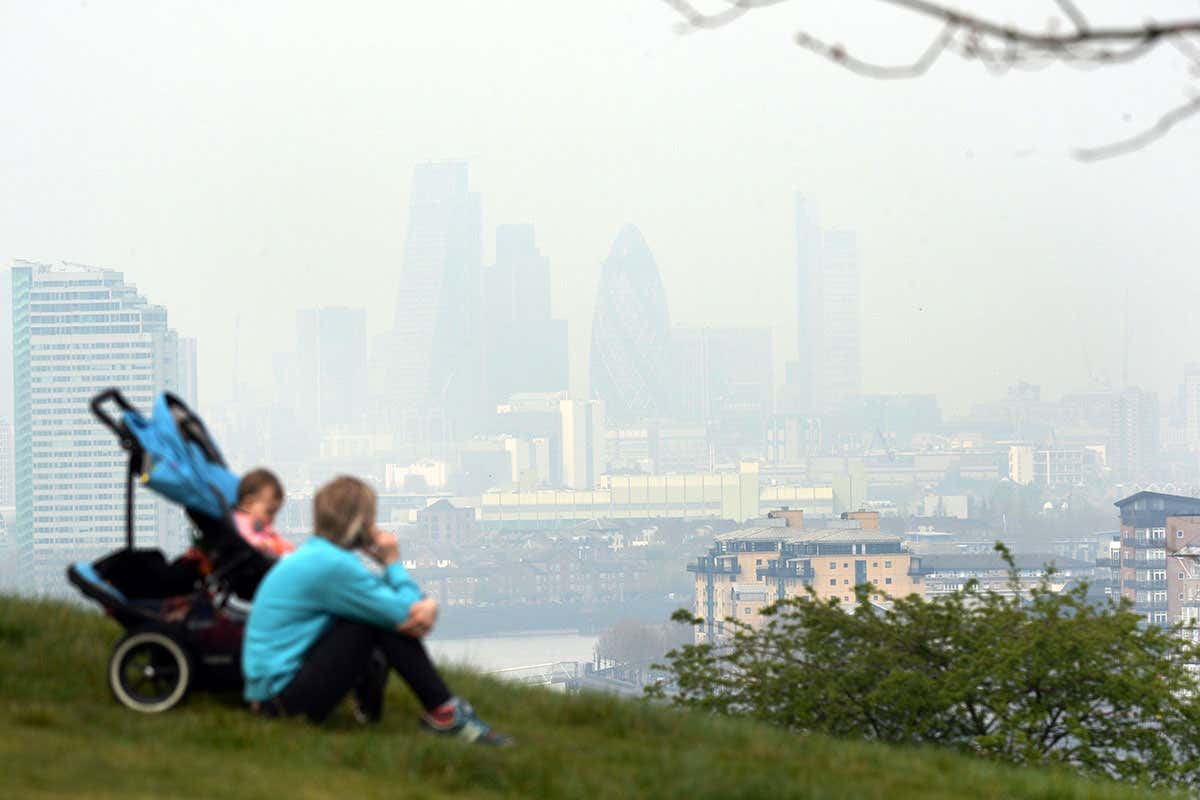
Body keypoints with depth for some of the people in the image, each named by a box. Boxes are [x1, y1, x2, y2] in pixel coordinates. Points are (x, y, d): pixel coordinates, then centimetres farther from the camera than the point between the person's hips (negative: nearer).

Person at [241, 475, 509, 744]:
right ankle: (445, 714, -8)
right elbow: (405, 615, -14)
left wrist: (427, 607, -16)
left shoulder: (314, 554, 11)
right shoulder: (333, 565, -20)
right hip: (282, 696, -10)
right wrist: (393, 562, 0)